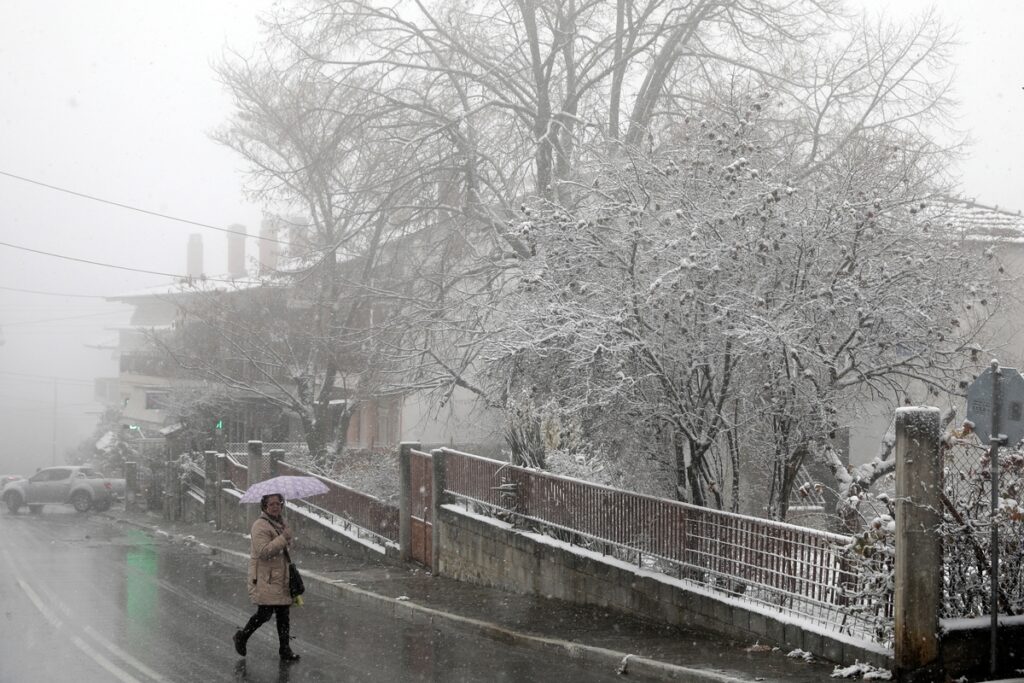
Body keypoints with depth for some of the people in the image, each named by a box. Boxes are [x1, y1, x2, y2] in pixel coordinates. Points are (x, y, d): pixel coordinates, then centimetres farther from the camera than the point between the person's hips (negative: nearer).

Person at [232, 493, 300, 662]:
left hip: (281, 578, 8)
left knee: (283, 613, 7)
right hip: (265, 579, -8)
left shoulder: (282, 523, 16)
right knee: (265, 613, -6)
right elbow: (263, 551, -25)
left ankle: (285, 649, 12)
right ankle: (242, 636, 18)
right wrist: (283, 538, -26)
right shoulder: (260, 525, -14)